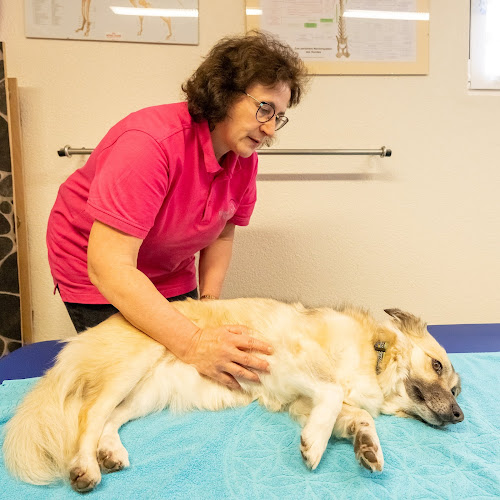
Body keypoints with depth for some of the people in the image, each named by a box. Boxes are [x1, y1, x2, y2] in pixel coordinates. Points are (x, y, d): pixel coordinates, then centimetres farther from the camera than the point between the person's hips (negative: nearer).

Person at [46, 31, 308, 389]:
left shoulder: (245, 158, -12)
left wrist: (209, 302, -12)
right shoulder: (150, 143, -34)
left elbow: (222, 234, 1)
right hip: (98, 273, -5)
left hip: (172, 273, 6)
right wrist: (193, 344, -43)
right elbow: (108, 267, -39)